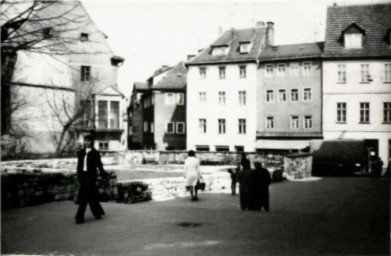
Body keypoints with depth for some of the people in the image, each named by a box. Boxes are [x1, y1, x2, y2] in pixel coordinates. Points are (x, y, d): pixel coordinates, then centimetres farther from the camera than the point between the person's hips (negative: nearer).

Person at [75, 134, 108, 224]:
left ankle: (80, 217, -7)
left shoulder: (95, 153, -2)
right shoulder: (81, 153, 10)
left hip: (91, 176, -5)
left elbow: (99, 165, 0)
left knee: (85, 196, -8)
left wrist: (104, 175, -1)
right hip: (83, 176, 5)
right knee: (91, 196, 11)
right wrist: (79, 178, 9)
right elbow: (79, 166, 11)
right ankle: (98, 212, 27)